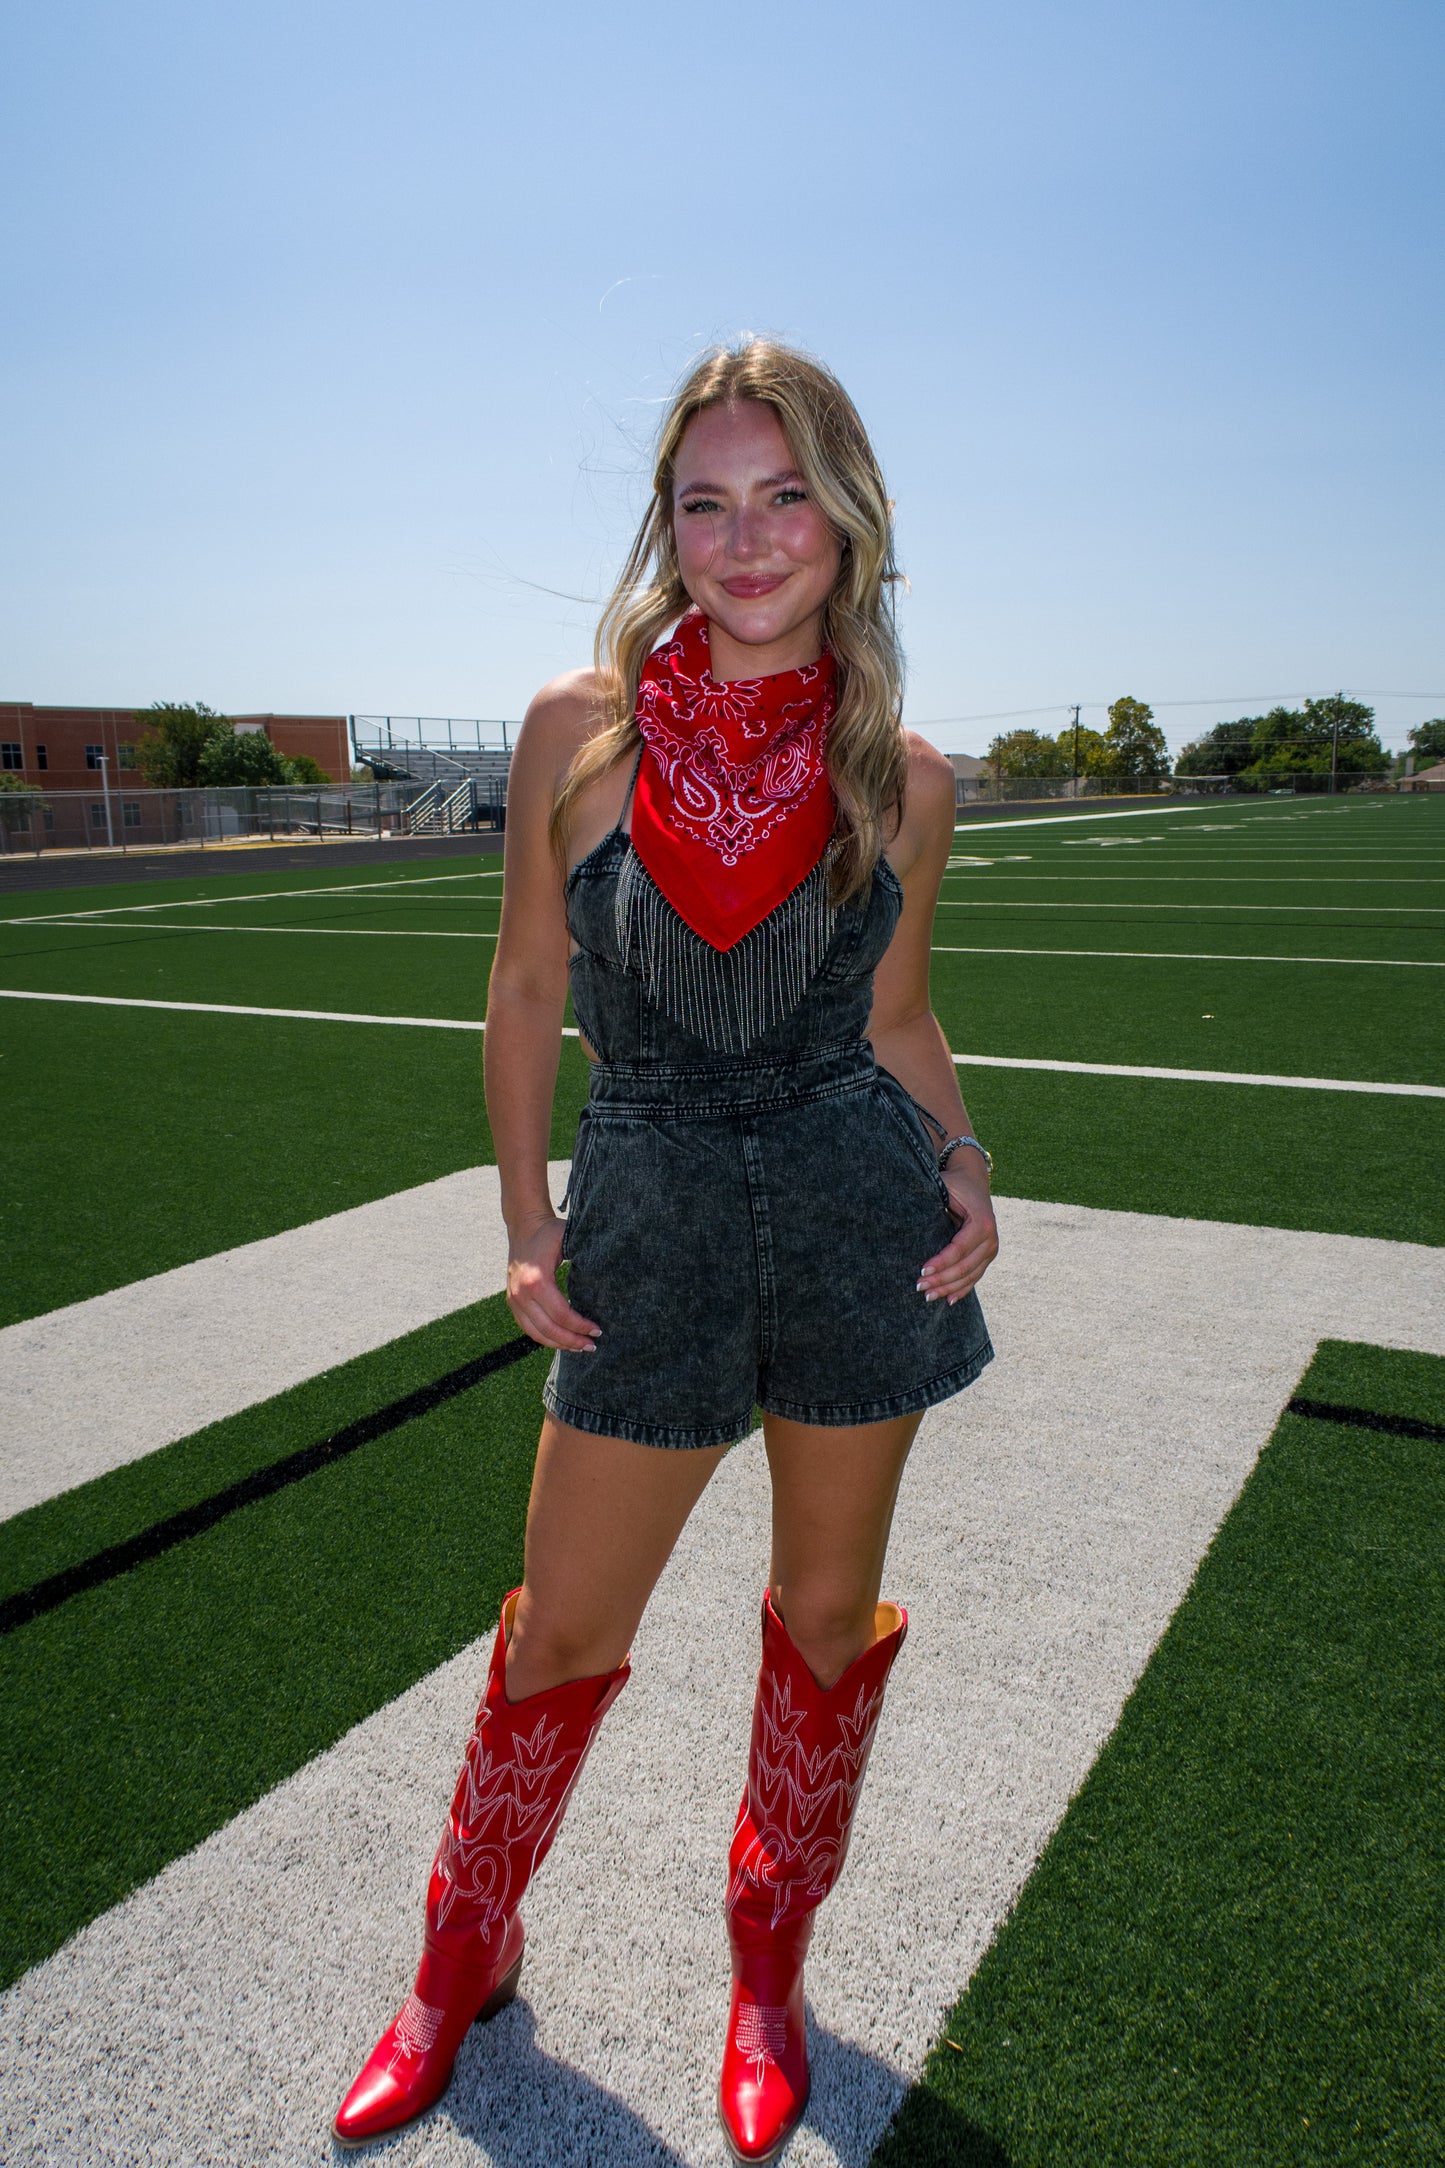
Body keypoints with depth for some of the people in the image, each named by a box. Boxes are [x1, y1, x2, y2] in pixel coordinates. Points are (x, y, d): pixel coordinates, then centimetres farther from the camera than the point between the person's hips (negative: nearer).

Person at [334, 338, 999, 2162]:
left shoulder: (902, 775, -2)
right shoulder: (579, 728, -6)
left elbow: (894, 1014, 8)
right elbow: (529, 987, 2)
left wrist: (963, 1168, -7)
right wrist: (528, 1223, -1)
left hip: (859, 1215, 1)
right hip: (650, 1223, -1)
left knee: (829, 1604, 15)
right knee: (564, 1629, 11)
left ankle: (768, 1971, 42)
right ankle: (463, 1961, 40)